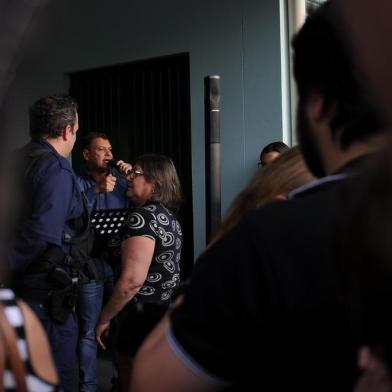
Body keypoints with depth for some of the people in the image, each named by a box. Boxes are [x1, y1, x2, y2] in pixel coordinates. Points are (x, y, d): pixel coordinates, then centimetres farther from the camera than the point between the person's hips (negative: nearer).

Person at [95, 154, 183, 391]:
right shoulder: (168, 215, 10)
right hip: (170, 310, 9)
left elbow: (133, 279, -25)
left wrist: (104, 318, -15)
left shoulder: (142, 217, -19)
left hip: (145, 315, -9)